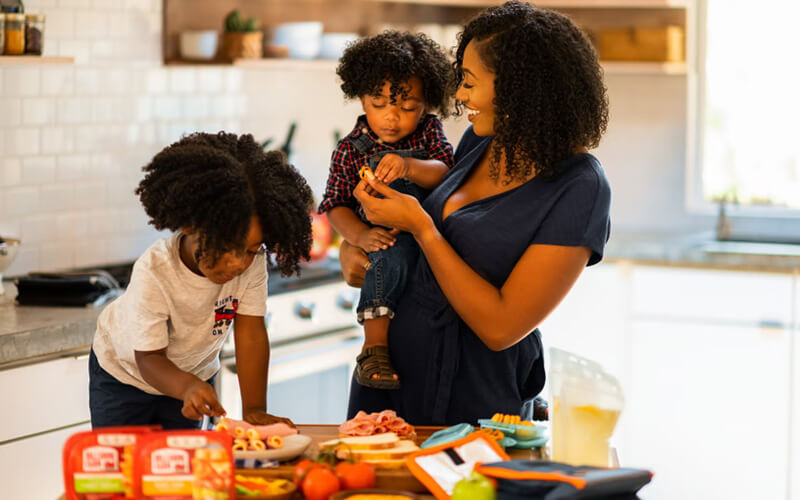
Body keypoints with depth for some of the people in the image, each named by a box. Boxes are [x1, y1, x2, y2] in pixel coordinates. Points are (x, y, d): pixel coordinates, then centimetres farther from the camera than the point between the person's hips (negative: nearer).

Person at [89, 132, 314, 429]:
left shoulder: (251, 261, -28)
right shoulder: (153, 273, -38)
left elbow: (251, 333, -25)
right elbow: (149, 358, -33)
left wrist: (254, 410, -31)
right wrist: (187, 387, -54)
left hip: (192, 369, 3)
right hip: (127, 371, -3)